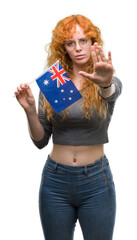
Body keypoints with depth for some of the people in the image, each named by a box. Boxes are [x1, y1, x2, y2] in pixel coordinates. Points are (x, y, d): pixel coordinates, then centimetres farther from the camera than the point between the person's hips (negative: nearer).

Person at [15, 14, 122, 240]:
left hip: (96, 181, -1)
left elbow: (112, 92, -30)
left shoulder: (109, 83, -3)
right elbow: (41, 141, 4)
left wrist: (105, 83, -52)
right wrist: (30, 110, -14)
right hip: (56, 179, 2)